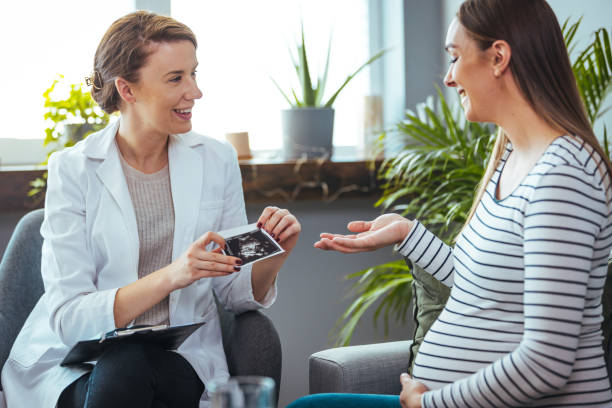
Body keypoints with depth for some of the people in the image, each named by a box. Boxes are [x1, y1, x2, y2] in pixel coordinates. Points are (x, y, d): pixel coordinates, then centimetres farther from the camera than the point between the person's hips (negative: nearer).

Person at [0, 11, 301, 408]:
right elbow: (69, 319, -14)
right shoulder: (73, 170, -7)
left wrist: (273, 257, -14)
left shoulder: (217, 160, 4)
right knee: (123, 367, -33)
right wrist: (170, 277, -29)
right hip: (79, 365, -1)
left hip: (184, 364, 1)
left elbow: (236, 293, 8)